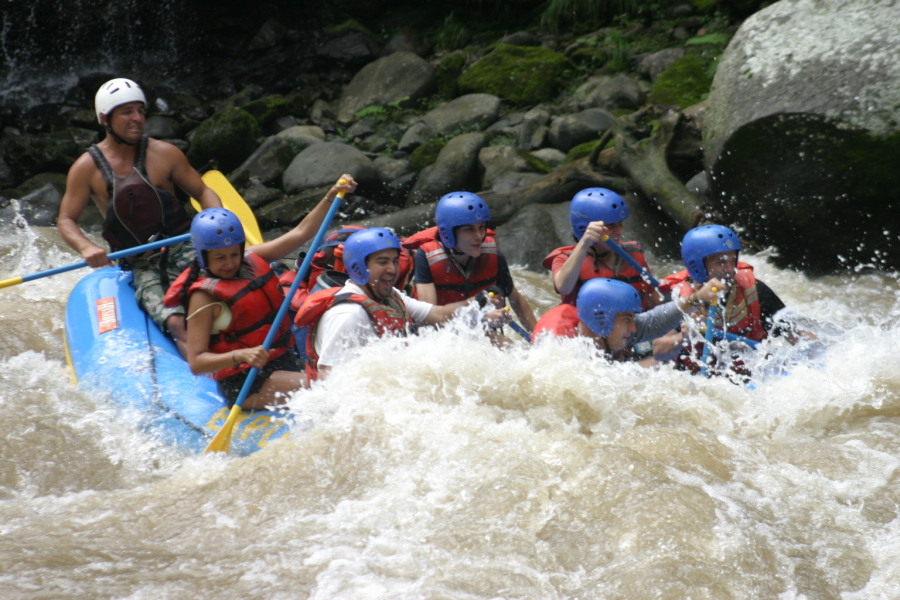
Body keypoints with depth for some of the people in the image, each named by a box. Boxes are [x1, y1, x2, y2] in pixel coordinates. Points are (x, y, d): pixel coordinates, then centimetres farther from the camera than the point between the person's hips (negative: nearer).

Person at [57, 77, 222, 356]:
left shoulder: (163, 154, 4)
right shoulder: (87, 168, 2)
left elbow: (202, 191, 11)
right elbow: (66, 220, 4)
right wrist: (86, 247, -18)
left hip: (185, 249, 1)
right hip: (143, 267, -1)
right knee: (175, 323, -28)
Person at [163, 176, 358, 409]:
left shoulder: (251, 260, 7)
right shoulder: (204, 296, -13)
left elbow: (301, 233, 12)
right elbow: (196, 362, -17)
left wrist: (331, 196, 1)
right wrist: (240, 356, -33)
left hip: (284, 361, 8)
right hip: (244, 382, -8)